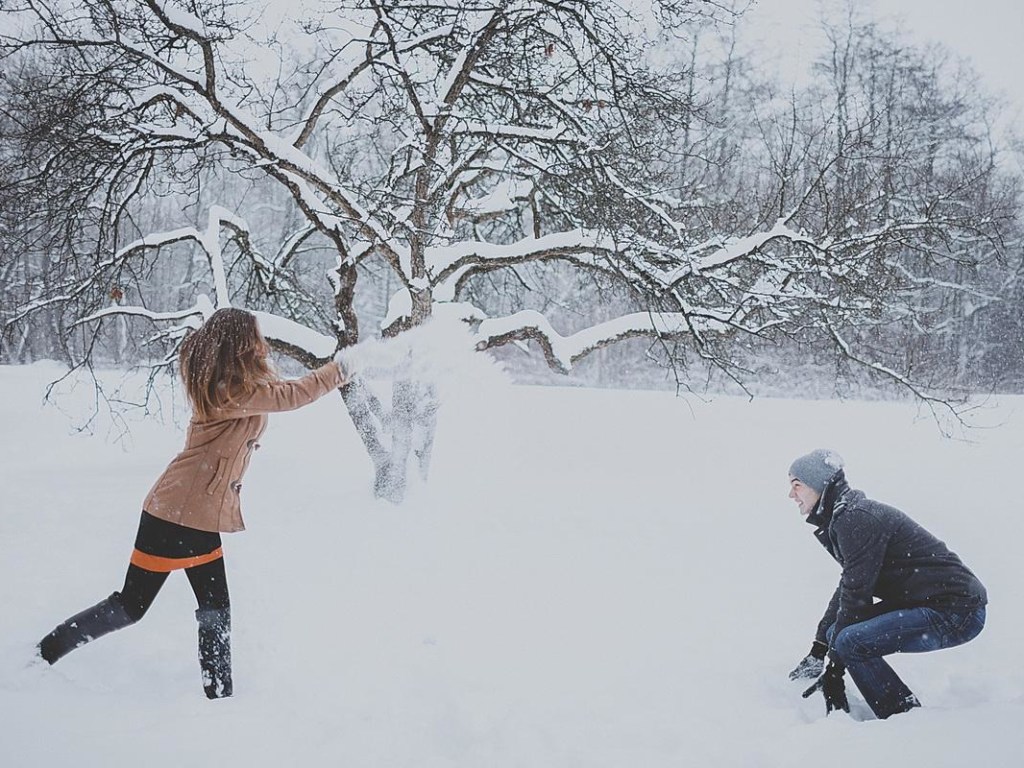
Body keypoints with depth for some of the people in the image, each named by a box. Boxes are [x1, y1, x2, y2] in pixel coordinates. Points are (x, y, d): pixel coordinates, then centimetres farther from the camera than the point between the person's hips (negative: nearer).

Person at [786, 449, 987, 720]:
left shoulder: (857, 518, -18)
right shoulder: (845, 517, 13)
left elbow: (856, 595, -19)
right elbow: (847, 587, 22)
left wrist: (834, 670, -14)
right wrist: (817, 651, 22)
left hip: (956, 612, -11)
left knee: (850, 641, -25)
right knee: (838, 633, 9)